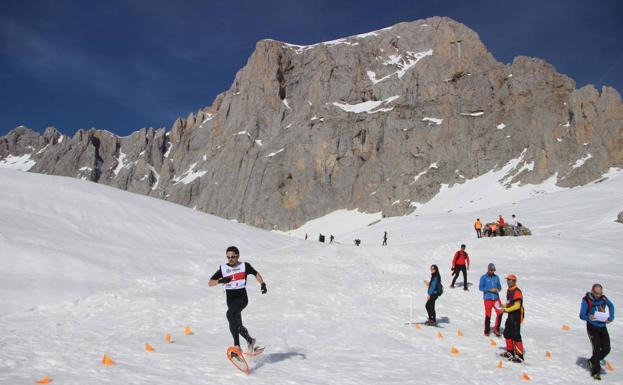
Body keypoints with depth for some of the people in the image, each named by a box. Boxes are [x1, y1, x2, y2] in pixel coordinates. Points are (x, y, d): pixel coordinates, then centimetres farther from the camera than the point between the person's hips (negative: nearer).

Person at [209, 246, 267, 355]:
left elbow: (256, 274, 16)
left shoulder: (244, 266, 1)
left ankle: (237, 345, -26)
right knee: (237, 325, 7)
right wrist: (220, 280, -17)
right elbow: (210, 283, 2)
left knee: (230, 314, -29)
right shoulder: (223, 268, 4)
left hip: (242, 298, -4)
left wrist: (262, 284, 0)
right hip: (230, 299, 4)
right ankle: (250, 340, 34)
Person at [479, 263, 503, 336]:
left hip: (496, 298, 4)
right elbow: (480, 287, -5)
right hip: (488, 298, -3)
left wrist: (498, 289, -6)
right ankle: (487, 331, 17)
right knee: (488, 315, 1)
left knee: (500, 312, -8)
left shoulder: (496, 277, 9)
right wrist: (490, 290, -15)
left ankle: (496, 329, 8)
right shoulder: (484, 277, -3)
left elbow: (499, 286, 17)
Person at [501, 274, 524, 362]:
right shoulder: (509, 291, 12)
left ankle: (519, 356, -5)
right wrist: (503, 306, 6)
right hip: (511, 315, 10)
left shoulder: (516, 292, -18)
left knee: (516, 335, -9)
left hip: (517, 315, -10)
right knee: (507, 333, 18)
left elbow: (517, 306, -23)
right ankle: (510, 352, 31)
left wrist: (506, 310, -22)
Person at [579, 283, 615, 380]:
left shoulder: (603, 298, -4)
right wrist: (589, 318, -36)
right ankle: (595, 372, 2)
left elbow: (611, 305, 19)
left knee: (606, 349, 4)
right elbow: (581, 315, -15)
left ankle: (592, 361, 28)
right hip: (592, 328, -5)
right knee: (596, 349, -9)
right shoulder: (586, 300, -17)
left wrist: (611, 317, 7)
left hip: (602, 327, 5)